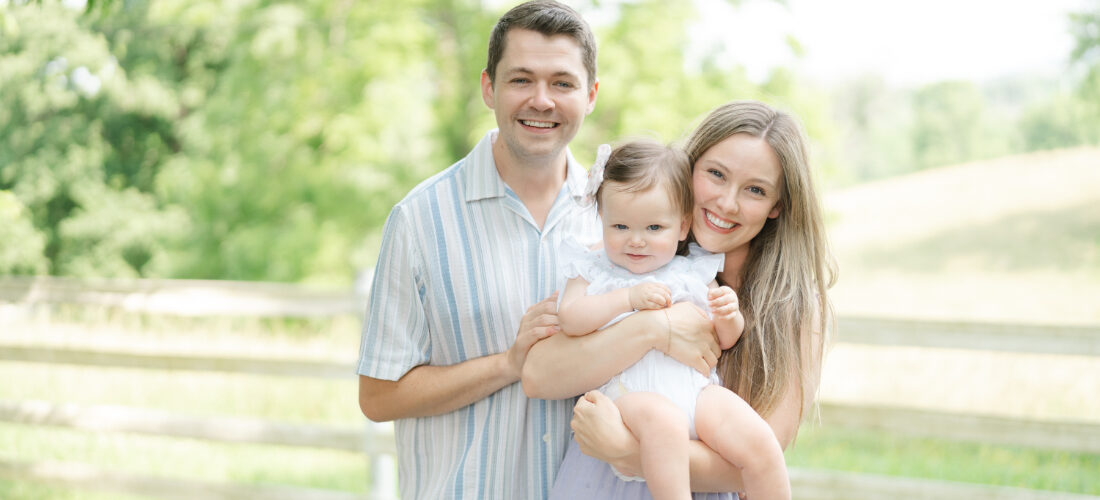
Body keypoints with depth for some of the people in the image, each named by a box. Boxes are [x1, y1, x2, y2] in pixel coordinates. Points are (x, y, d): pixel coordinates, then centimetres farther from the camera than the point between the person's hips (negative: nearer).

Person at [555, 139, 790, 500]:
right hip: (627, 392, -3)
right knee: (662, 420, -38)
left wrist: (728, 317, -5)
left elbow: (725, 340, 18)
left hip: (696, 389, 3)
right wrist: (629, 298, -11)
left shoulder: (694, 272, 18)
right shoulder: (593, 271, 14)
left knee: (759, 443, -20)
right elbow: (569, 318, -4)